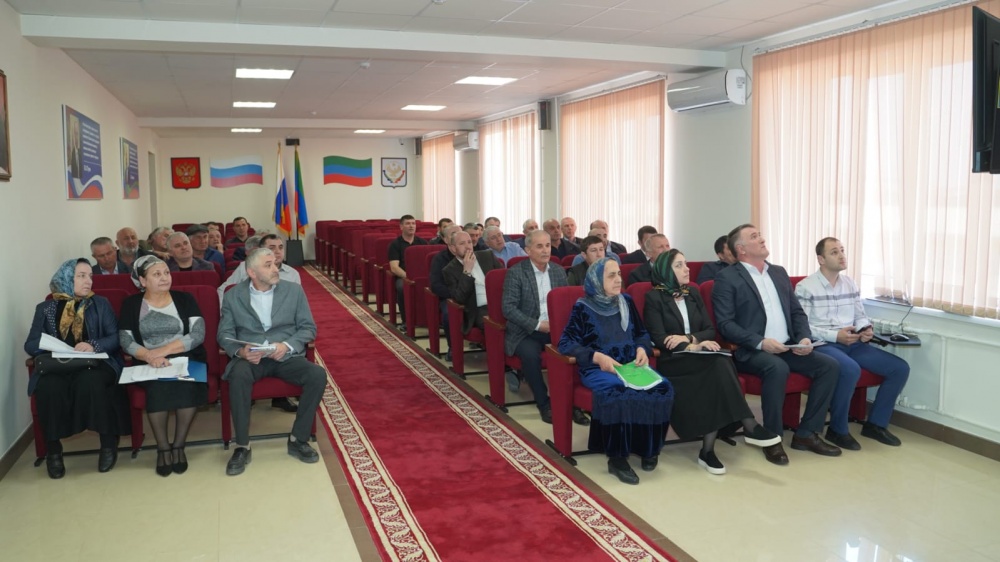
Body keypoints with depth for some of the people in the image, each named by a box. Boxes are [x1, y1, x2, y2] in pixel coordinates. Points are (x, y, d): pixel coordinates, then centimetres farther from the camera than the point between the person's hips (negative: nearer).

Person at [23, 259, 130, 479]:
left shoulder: (100, 303, 14)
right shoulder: (45, 308, 15)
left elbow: (115, 337, 5)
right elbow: (30, 345, 9)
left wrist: (94, 346, -16)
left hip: (94, 363, -1)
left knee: (90, 382, -36)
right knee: (49, 387, -34)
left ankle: (108, 442, -19)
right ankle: (53, 449, -16)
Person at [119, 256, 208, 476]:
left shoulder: (184, 299, 7)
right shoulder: (131, 304, 10)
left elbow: (198, 334, -5)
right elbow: (125, 340, -1)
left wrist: (164, 350, -17)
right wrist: (150, 356, -21)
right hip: (149, 365, 0)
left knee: (188, 385, -33)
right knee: (158, 385, -33)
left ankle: (178, 445, -17)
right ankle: (162, 447, -18)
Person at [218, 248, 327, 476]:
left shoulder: (294, 290, 7)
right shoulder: (233, 296, 7)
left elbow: (308, 328, 5)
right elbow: (224, 334, 4)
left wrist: (287, 345, -14)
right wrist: (240, 351, -18)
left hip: (286, 356, 1)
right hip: (249, 357, -1)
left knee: (317, 375, -27)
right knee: (238, 375, -36)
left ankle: (298, 440, -10)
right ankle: (243, 447, -22)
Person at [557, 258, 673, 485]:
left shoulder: (626, 302, 13)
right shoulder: (583, 307, -1)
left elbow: (642, 333, 21)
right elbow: (565, 343, -7)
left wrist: (642, 349, -3)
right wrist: (597, 357, -19)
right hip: (598, 369, -4)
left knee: (661, 388, -25)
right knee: (618, 392, -37)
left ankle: (648, 447, -6)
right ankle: (616, 457, -23)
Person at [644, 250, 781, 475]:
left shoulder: (693, 294, 19)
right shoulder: (654, 297, 0)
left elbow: (710, 330, 11)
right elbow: (659, 339, -11)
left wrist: (689, 338, -11)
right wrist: (695, 346, -22)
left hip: (699, 358, 5)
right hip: (672, 362, -5)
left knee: (719, 363, -32)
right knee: (720, 363, -33)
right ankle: (749, 427, -32)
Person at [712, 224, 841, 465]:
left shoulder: (779, 273, 17)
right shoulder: (727, 278, -4)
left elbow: (797, 312, 17)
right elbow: (725, 324, -12)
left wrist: (804, 338, -3)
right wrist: (760, 342, -23)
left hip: (787, 348, 7)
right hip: (750, 351, -7)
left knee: (828, 365, -11)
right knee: (778, 368, -35)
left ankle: (807, 433, -1)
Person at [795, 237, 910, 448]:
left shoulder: (850, 284, 15)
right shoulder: (805, 287, -7)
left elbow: (861, 315, 19)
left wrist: (866, 329, -5)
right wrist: (835, 335, -20)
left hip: (852, 344, 7)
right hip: (823, 344, -7)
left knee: (900, 368, -4)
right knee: (851, 370, -36)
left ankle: (876, 424, 10)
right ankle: (837, 429, -15)